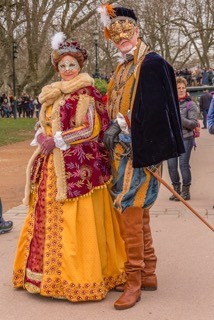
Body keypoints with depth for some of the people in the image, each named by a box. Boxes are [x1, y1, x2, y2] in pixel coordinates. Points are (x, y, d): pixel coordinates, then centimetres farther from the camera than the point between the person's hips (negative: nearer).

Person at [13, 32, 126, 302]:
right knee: (48, 217, 6)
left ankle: (79, 273, 5)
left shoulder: (85, 94, -4)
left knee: (75, 219, -6)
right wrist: (42, 137, 4)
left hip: (78, 167, -7)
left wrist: (58, 140, -14)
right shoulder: (52, 94, 18)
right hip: (52, 166, 7)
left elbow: (91, 129, -12)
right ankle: (50, 270, 17)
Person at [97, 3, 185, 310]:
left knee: (129, 209, -9)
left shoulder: (152, 63, -8)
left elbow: (151, 108, -17)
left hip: (140, 148, -9)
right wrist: (112, 130, 7)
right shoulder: (123, 68, 18)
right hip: (122, 148, 9)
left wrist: (120, 125, -16)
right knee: (138, 211, 12)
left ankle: (134, 282, 2)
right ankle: (148, 274, 24)